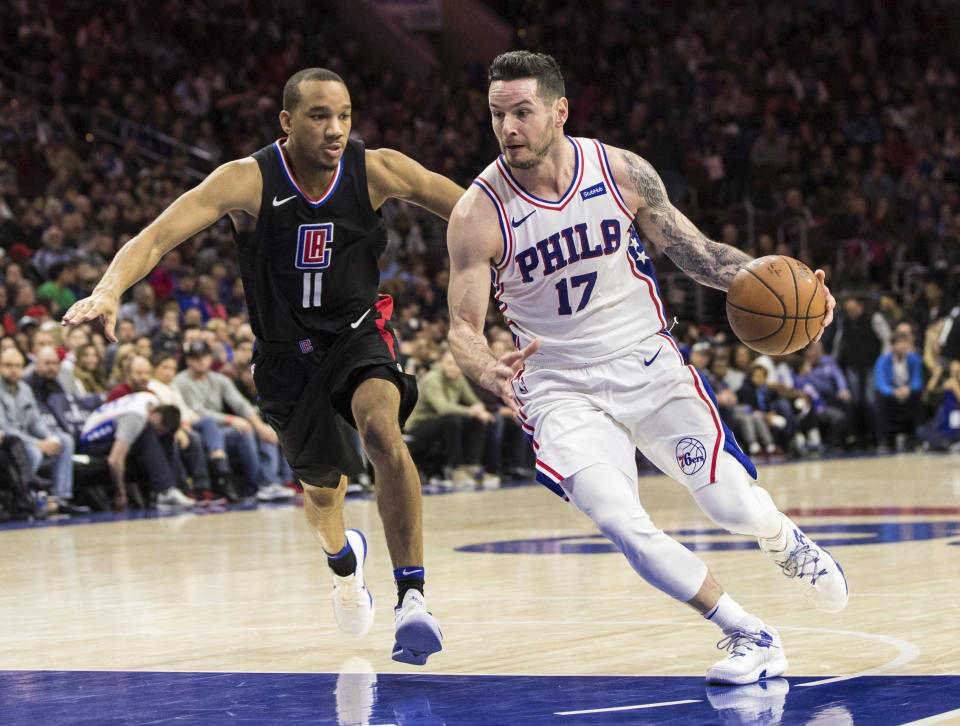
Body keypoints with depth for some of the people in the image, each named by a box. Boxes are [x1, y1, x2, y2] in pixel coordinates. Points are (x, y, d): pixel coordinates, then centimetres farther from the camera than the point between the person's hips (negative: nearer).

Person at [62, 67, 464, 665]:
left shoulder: (376, 171, -17)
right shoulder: (248, 181, -22)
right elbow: (157, 237, -31)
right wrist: (109, 290, -49)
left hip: (358, 335, -1)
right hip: (287, 351, 1)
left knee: (382, 428, -32)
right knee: (325, 491, 15)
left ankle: (412, 595, -26)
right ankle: (343, 556, 54)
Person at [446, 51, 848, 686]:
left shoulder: (622, 172, -8)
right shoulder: (479, 215, -14)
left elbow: (694, 251, 4)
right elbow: (464, 329, -11)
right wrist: (490, 372, -35)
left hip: (646, 362, 1)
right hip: (560, 388, -1)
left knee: (733, 506, -9)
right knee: (621, 524, -23)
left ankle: (786, 543, 31)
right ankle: (750, 638, -7)